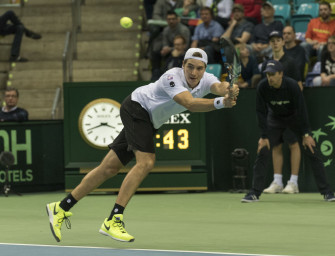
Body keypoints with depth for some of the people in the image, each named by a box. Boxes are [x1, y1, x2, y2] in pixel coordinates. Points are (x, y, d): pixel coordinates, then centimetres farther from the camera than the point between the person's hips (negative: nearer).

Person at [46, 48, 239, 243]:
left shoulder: (206, 80, -12)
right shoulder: (172, 77, -31)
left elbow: (219, 87, -34)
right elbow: (190, 103, -46)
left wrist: (229, 90, -58)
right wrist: (220, 103, -60)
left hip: (149, 122, 8)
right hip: (136, 108, -8)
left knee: (109, 168, 8)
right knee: (146, 162, -25)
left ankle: (61, 208, 16)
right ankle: (113, 220, -25)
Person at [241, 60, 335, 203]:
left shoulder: (292, 85, -29)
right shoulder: (262, 87, -23)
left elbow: (301, 109, -22)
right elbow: (261, 112, -15)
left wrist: (306, 134, -20)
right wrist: (264, 136, -17)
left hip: (295, 117, -2)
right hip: (275, 118, 2)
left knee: (311, 151, -9)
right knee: (262, 151, -11)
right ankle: (255, 193, -6)